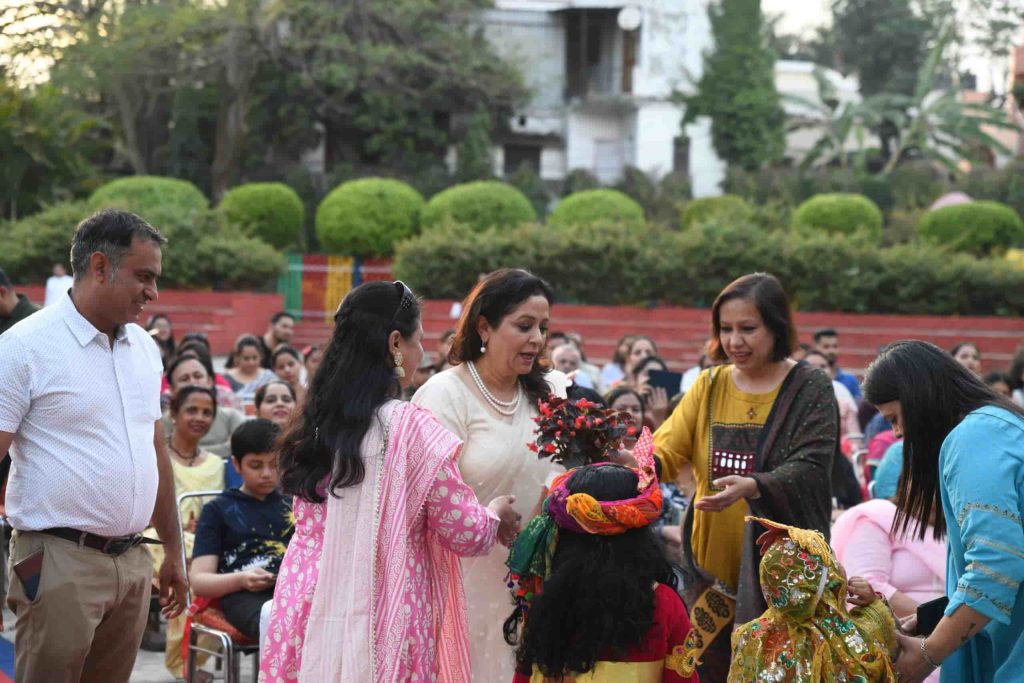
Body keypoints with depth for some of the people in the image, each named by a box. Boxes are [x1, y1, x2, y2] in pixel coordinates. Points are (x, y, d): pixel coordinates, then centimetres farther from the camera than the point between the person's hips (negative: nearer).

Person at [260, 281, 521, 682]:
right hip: (381, 616, -6)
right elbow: (465, 534, -7)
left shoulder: (315, 423, 7)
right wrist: (495, 514, 15)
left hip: (309, 615, 6)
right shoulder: (410, 428, -12)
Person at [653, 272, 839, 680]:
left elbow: (810, 469, -17)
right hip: (713, 566, 4)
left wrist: (752, 487, -34)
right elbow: (667, 449, -2)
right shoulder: (709, 386, 8)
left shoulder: (810, 390, -5)